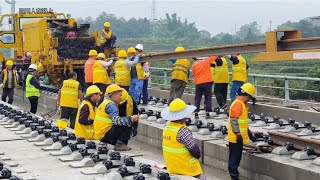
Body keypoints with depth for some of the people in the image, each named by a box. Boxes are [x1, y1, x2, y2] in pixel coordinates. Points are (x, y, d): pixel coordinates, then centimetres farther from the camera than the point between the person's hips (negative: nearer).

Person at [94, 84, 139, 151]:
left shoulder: (105, 103, 17)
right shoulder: (111, 105, -15)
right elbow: (117, 120, -30)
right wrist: (131, 118, -26)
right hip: (105, 135, -10)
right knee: (127, 124, -15)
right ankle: (120, 144, -11)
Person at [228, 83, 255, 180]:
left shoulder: (242, 103, 14)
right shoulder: (238, 104, -18)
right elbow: (233, 120, -23)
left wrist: (248, 130, 27)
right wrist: (238, 133, -22)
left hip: (240, 136, 10)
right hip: (235, 137, -10)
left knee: (237, 156, 15)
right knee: (235, 156, -4)